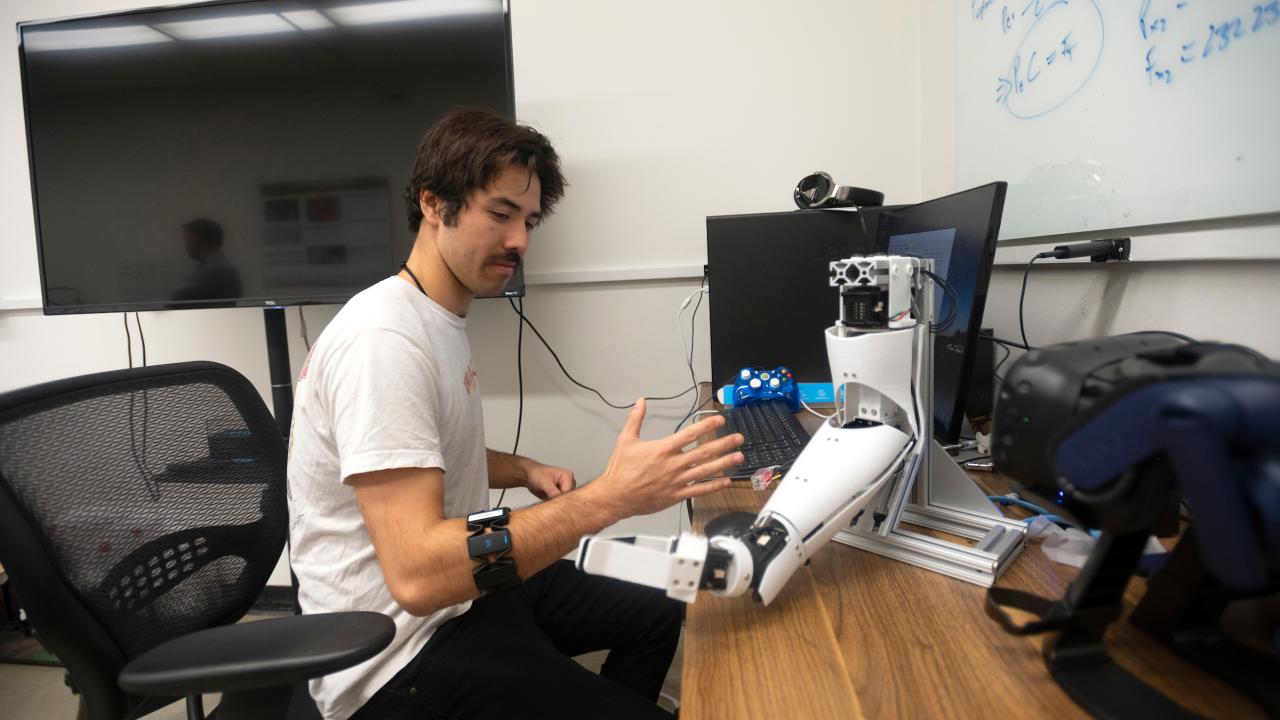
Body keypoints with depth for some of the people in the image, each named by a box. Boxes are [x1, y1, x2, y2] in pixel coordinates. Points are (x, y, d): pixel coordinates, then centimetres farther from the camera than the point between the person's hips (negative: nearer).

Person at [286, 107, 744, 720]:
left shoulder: (442, 320, 7)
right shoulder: (385, 341, -26)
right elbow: (417, 575, -33)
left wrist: (525, 472, 6)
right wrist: (607, 498, -36)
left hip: (460, 581, 10)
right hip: (404, 652, -9)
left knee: (662, 618, 18)